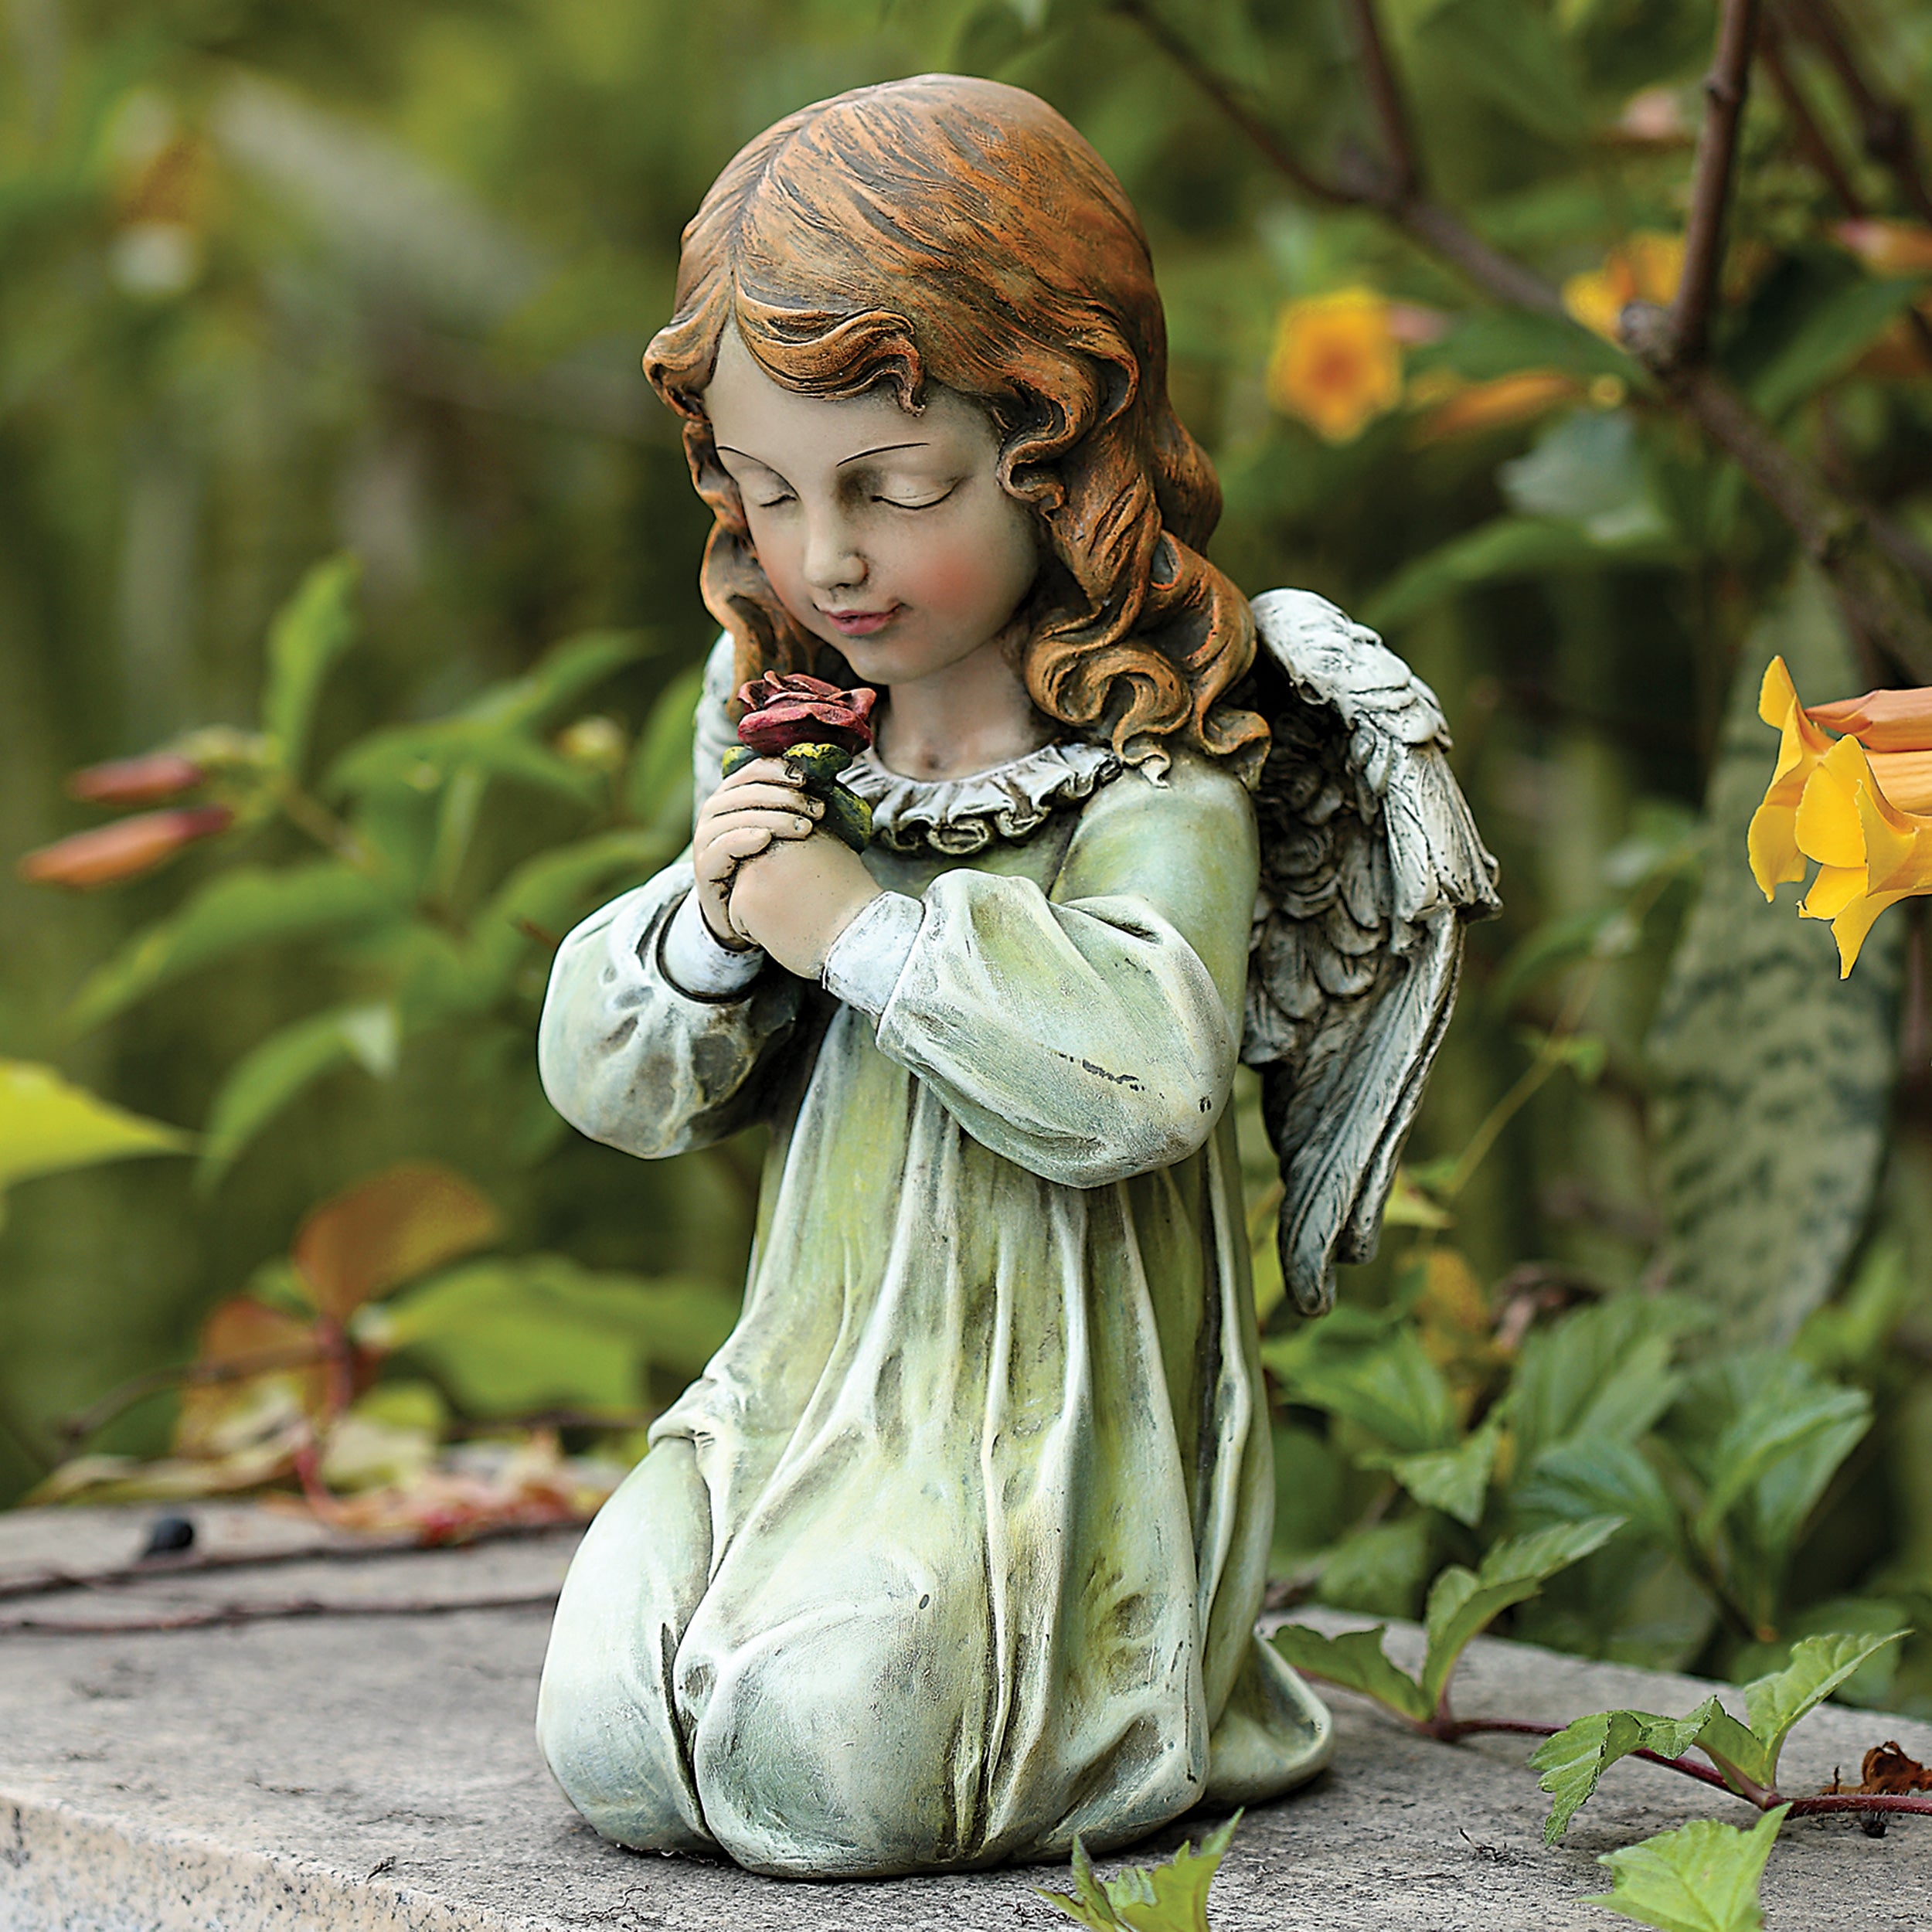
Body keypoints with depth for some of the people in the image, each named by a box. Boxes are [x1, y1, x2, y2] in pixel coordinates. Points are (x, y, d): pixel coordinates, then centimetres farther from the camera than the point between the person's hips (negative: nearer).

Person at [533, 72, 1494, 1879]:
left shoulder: (1153, 789, -10)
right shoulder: (789, 766, 10)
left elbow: (1146, 1069, -29)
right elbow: (610, 1082, 10)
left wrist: (857, 922, -24)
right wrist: (702, 928, -12)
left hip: (1042, 1426, -6)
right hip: (803, 1387, 6)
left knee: (816, 1753, -25)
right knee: (607, 1729, -14)